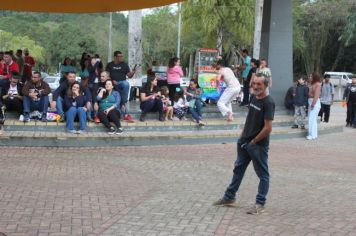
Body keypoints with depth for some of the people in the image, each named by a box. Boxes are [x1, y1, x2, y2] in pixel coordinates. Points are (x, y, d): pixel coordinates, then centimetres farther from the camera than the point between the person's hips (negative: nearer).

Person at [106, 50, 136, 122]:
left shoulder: (124, 65, 16)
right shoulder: (109, 65, 15)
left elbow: (129, 76, 12)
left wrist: (133, 73, -10)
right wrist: (112, 80, -10)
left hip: (122, 82, 0)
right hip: (114, 84, 0)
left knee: (126, 84, -38)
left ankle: (123, 104, -29)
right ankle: (126, 114, -27)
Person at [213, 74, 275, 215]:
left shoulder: (268, 103, -18)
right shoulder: (254, 97, 6)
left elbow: (268, 128, -22)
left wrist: (254, 141, -14)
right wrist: (243, 135, 10)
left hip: (258, 144, -9)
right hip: (244, 141, 9)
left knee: (263, 174, 5)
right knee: (238, 169, 19)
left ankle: (260, 204, 14)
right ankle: (230, 197, 32)